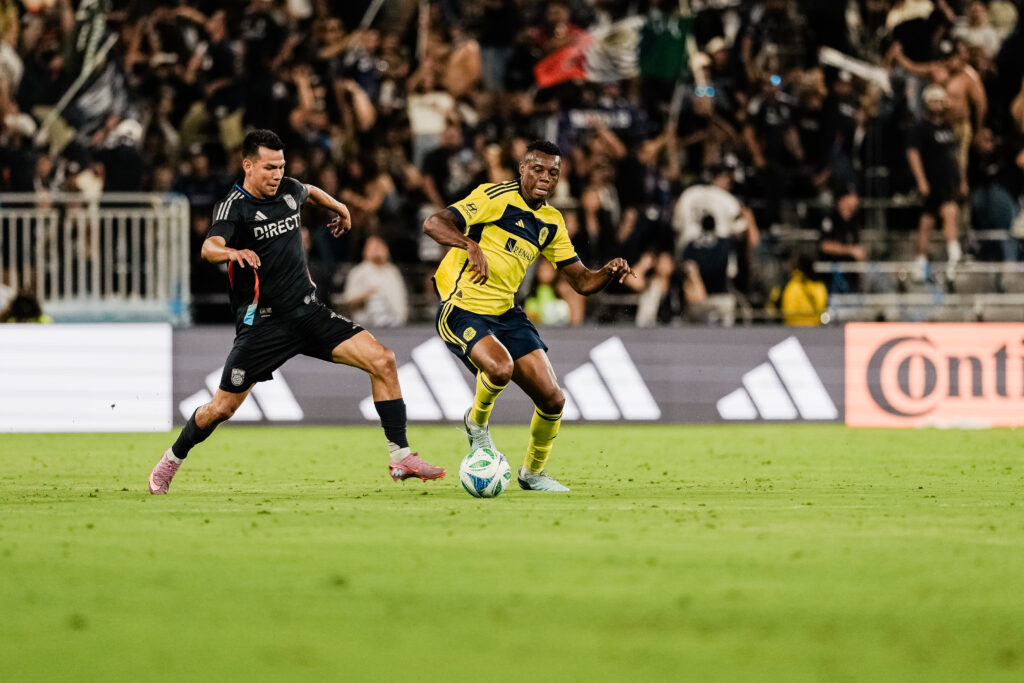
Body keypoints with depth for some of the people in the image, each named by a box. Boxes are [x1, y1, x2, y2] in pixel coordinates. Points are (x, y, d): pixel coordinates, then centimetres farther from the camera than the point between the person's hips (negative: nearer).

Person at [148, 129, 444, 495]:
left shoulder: (288, 190, 6)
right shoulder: (234, 206, -13)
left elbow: (309, 191, 33)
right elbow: (209, 247, -33)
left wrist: (340, 208, 49)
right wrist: (232, 252, -55)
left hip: (308, 312, 5)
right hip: (262, 323, -5)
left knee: (382, 361, -12)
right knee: (222, 408, -1)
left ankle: (401, 458, -9)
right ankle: (172, 460, 28)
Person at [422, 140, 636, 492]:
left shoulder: (552, 222, 11)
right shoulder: (496, 197, -11)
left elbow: (582, 281, 12)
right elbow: (433, 223, -21)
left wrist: (610, 272, -10)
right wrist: (470, 245, -39)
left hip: (506, 314, 7)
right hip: (462, 310, -7)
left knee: (553, 400, -1)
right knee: (500, 367, -35)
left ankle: (533, 473, 25)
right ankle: (477, 421, -1)